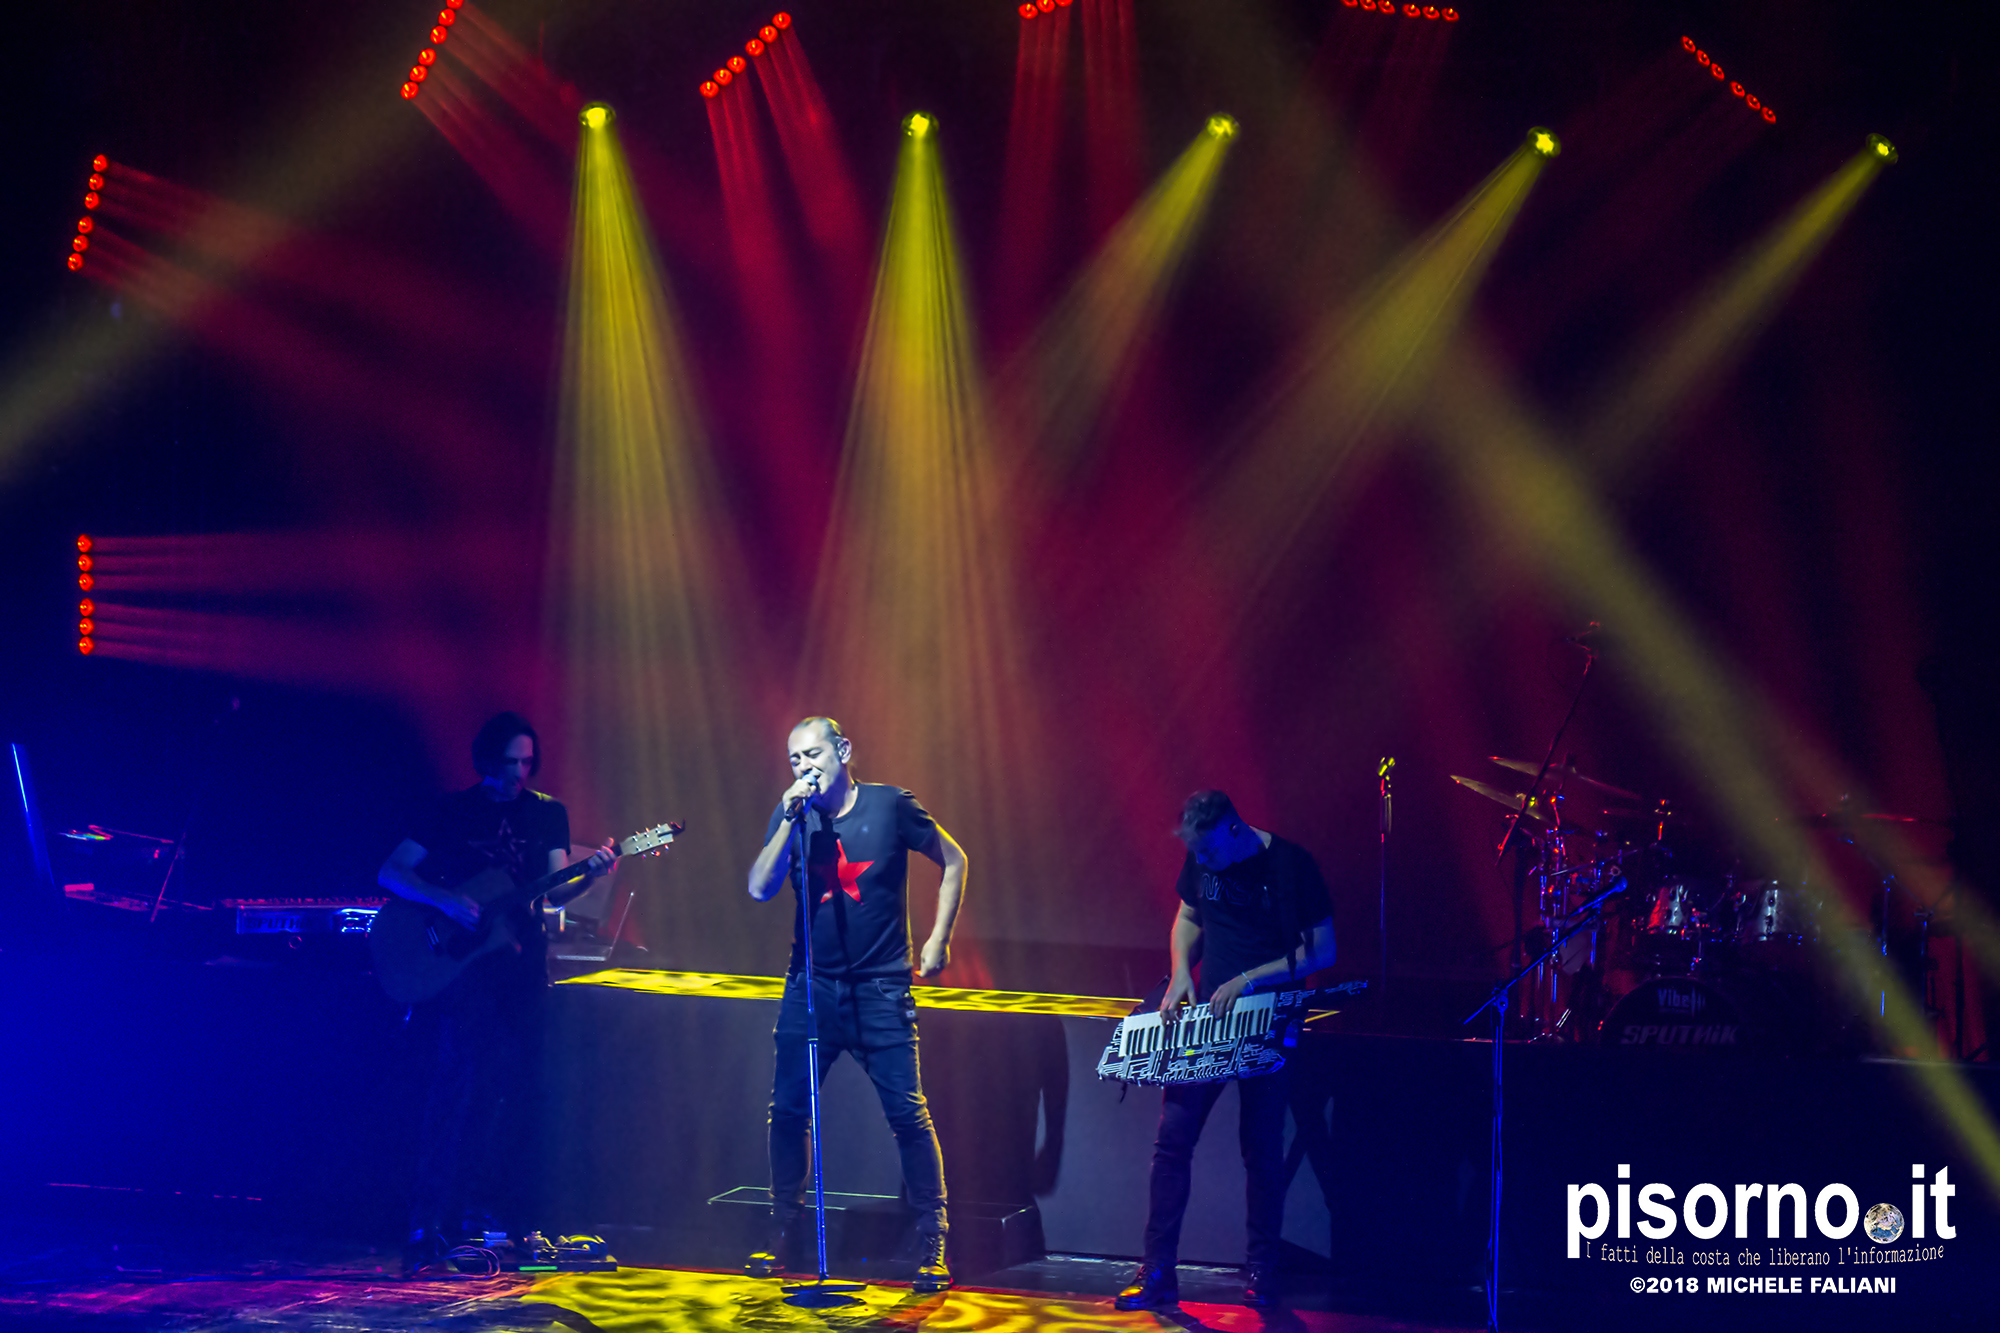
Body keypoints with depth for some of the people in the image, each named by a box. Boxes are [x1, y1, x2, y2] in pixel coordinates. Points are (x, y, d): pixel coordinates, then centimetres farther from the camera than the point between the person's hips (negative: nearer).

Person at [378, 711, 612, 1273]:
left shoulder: (548, 813, 12)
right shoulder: (454, 811, 3)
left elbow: (554, 888, 2)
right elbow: (391, 873, -1)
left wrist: (589, 873, -20)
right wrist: (446, 900, -17)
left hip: (521, 965, 4)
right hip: (461, 961, -4)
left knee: (513, 1094, 1)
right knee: (465, 1082, -16)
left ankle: (491, 1216, 10)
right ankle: (429, 1223, -15)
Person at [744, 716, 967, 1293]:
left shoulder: (890, 806, -5)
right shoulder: (793, 813, 3)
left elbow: (953, 861, 6)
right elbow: (760, 889, -6)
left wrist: (938, 941, 1)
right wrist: (790, 821, -16)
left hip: (880, 989, -3)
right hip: (812, 984, 3)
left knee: (907, 1112, -7)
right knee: (787, 1109, 2)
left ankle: (932, 1242, 2)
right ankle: (782, 1232, 18)